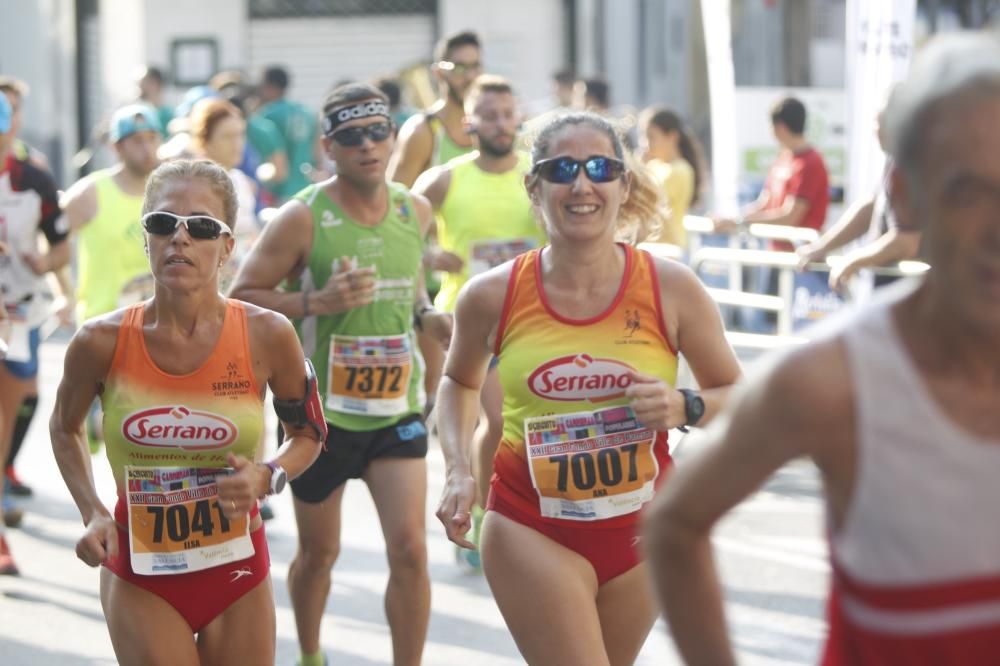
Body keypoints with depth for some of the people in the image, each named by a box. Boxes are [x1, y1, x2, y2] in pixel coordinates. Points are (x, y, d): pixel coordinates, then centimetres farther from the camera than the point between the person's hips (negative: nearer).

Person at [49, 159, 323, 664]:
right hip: (139, 577, -1)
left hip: (237, 572, 1)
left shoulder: (267, 336, -12)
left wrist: (268, 478, -14)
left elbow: (308, 433, 6)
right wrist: (92, 513, -5)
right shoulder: (102, 342, -12)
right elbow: (64, 428, 9)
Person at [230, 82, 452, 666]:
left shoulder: (415, 210, 0)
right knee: (319, 553, 15)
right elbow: (241, 298, -12)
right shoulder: (303, 219, -14)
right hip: (321, 408, -2)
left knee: (410, 550, -11)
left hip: (397, 408, 2)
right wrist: (317, 302, -26)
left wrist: (427, 316, 0)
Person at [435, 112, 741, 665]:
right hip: (532, 529, -2)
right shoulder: (492, 297, -8)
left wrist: (685, 408, -20)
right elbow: (459, 381, 14)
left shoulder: (672, 288, -10)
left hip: (642, 529, 2)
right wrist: (457, 471, 0)